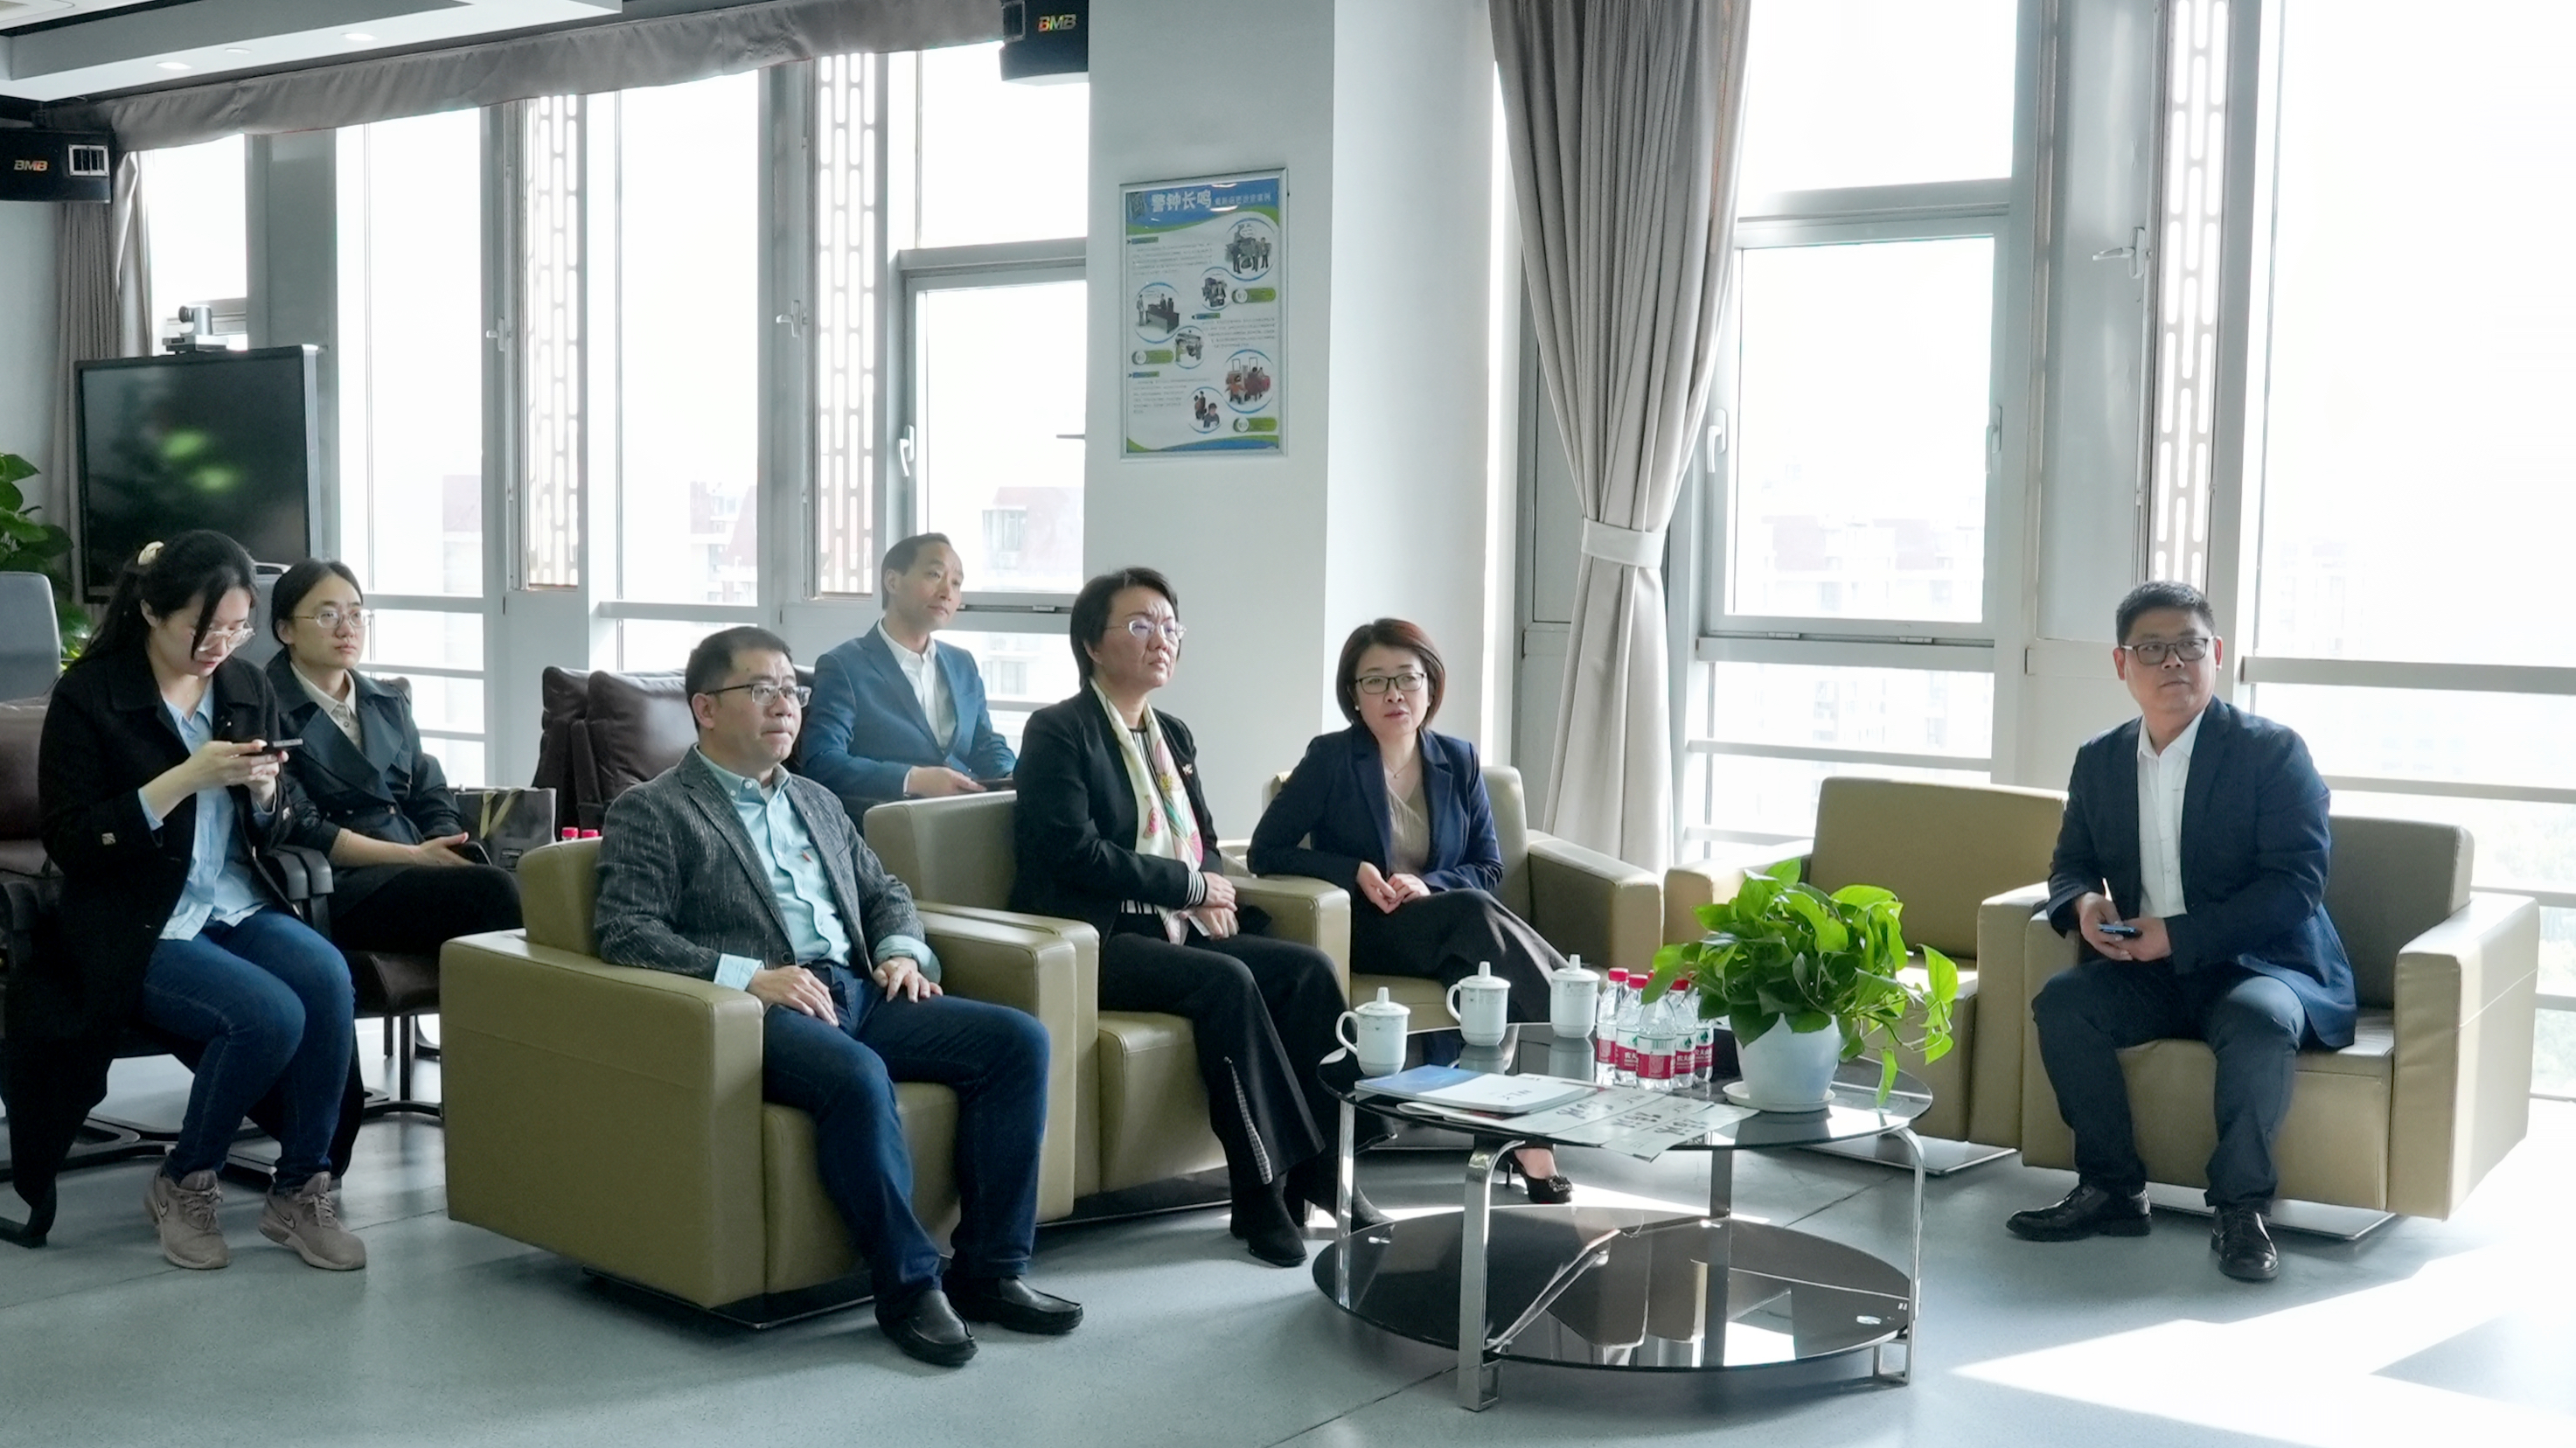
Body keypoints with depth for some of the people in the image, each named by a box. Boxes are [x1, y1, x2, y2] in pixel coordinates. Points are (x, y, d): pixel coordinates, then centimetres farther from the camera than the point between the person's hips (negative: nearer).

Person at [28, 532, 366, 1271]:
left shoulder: (247, 688, 11)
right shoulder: (89, 694, -4)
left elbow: (288, 829, 15)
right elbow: (69, 842, -10)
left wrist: (266, 794, -9)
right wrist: (186, 779, -19)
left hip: (239, 906, 5)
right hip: (138, 929, -5)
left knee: (327, 977, -28)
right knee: (272, 1013, -30)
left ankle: (300, 1192, -13)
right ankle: (182, 1186, -3)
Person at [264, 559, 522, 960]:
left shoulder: (389, 706, 24)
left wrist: (446, 852, -5)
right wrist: (414, 856, -14)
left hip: (415, 870, 6)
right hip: (336, 889, -6)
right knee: (493, 890, -32)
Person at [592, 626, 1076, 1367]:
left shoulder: (816, 802, 26)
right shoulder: (651, 812, 5)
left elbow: (885, 891, 30)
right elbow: (627, 934, -7)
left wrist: (902, 950, 6)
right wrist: (750, 975, -19)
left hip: (858, 992, 7)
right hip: (760, 1007, -7)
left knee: (1019, 1040, -13)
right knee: (857, 1075, -38)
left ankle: (991, 1269, -10)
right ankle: (908, 1284, -22)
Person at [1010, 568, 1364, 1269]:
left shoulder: (1173, 737, 20)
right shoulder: (1058, 731, -4)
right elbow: (1075, 852, -15)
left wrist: (1213, 894, -1)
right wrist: (1190, 885, -11)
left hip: (1178, 929, 7)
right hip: (1097, 940, -7)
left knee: (1310, 967, -16)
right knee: (1228, 980, -31)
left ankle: (1325, 1168, -16)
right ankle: (1263, 1191, -25)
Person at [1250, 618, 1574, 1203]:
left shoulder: (1459, 761, 12)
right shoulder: (1331, 759, 2)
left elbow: (1489, 870, 11)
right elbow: (1266, 851, -1)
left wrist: (1429, 885, -10)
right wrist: (1356, 872, -13)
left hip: (1446, 925, 3)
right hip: (1365, 934, -3)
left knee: (1487, 960, -35)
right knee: (1474, 914, -34)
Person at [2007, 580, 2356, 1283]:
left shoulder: (2272, 751, -9)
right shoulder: (2099, 760, 7)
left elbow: (2297, 883, -16)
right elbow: (2071, 863, 16)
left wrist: (2180, 934, -25)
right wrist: (2082, 902, -11)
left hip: (2261, 963, -4)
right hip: (2148, 970, 5)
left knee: (2259, 1020, -36)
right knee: (2061, 1003, -22)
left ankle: (2241, 1206, -18)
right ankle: (2111, 1190, -10)